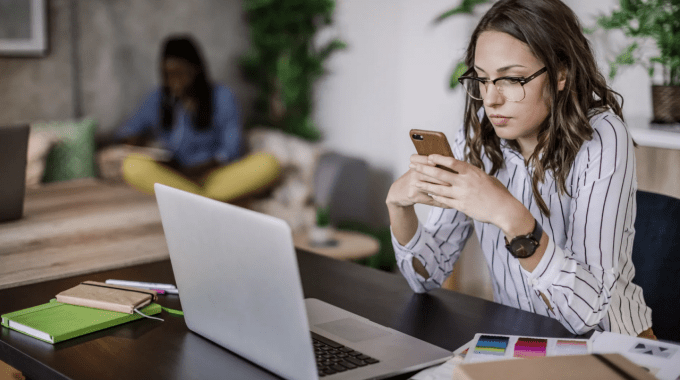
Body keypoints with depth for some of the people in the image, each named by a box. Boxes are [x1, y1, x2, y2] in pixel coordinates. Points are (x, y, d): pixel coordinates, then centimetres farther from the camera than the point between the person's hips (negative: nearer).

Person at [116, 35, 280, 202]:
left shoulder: (222, 98, 1)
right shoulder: (157, 100, 7)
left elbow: (231, 149, -2)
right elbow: (129, 131, 15)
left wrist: (198, 169, -19)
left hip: (215, 174, -1)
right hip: (173, 178, 1)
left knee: (268, 164, -28)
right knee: (132, 166, -30)